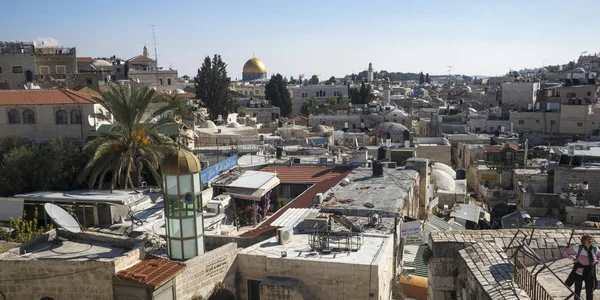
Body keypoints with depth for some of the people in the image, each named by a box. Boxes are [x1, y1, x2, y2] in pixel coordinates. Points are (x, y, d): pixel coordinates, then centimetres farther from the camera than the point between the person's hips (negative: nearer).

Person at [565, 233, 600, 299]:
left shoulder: (595, 248, -5)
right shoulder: (578, 247, -14)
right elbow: (567, 252, -2)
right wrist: (574, 258, -16)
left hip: (590, 274, 2)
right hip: (579, 273, -2)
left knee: (590, 293, 8)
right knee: (577, 291, 11)